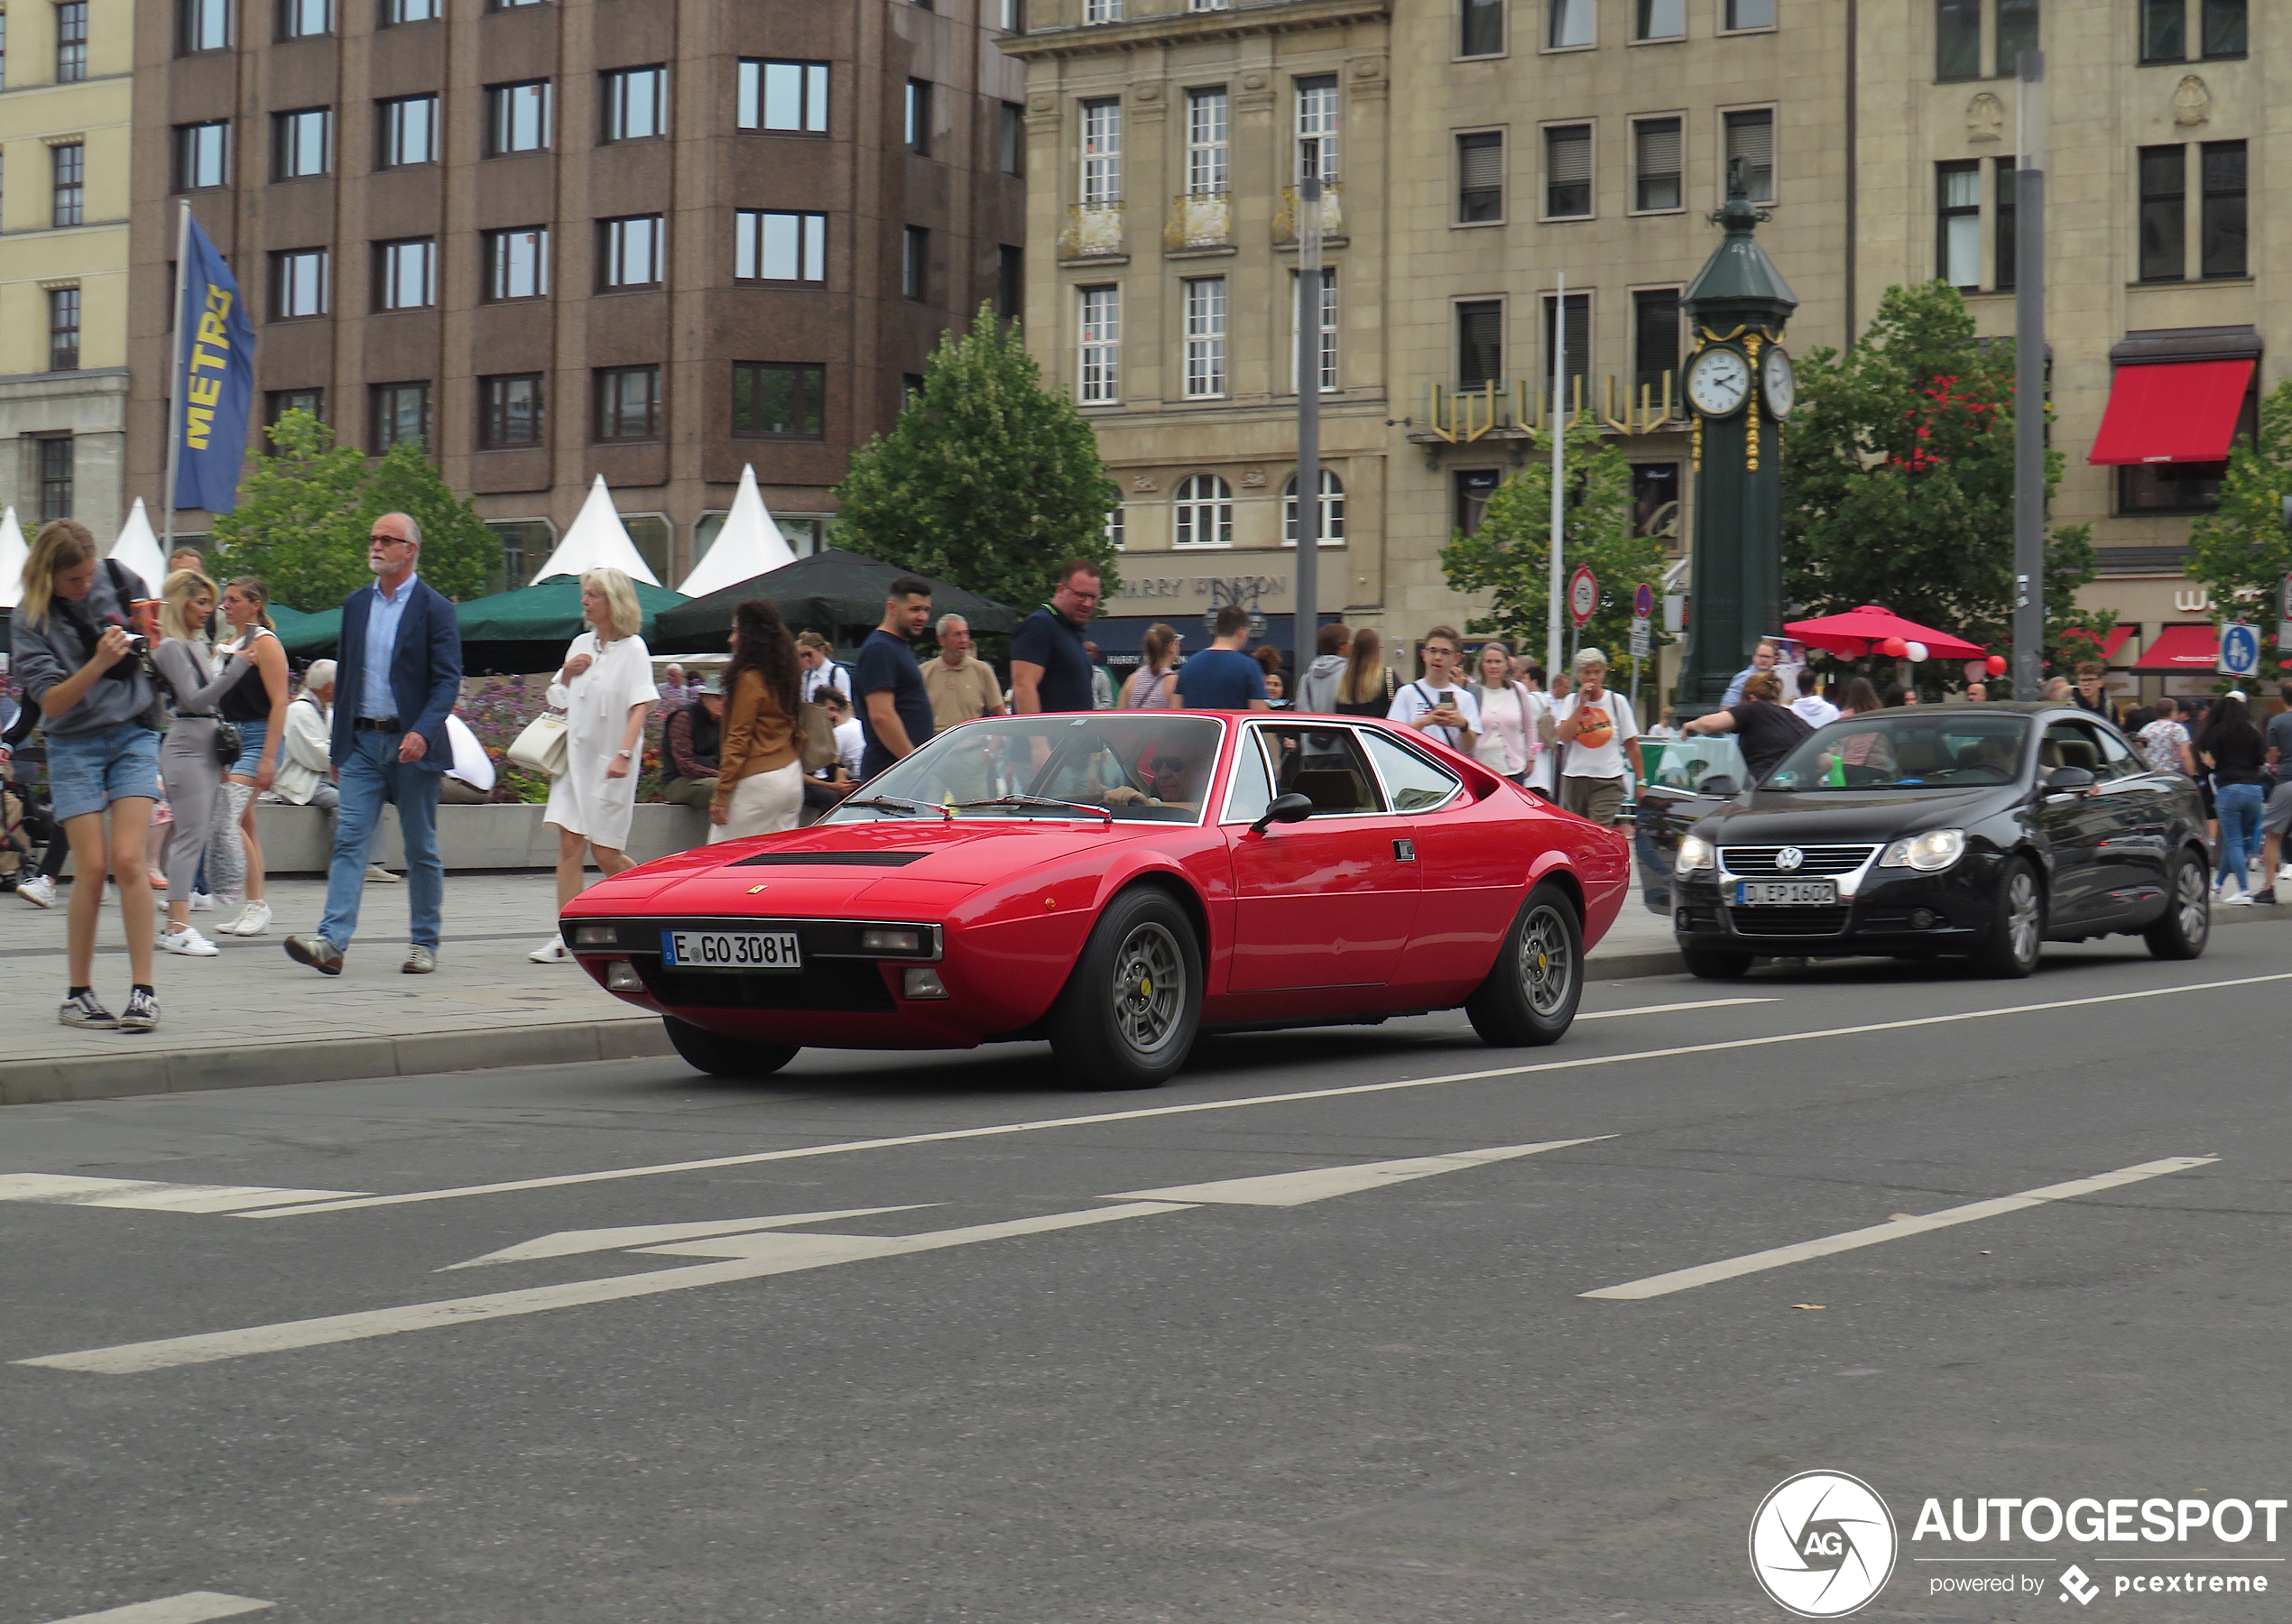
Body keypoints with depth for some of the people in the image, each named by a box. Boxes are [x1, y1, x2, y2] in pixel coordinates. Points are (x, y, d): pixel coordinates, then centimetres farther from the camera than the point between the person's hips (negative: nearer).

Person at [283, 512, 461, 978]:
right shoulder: (356, 604, 12)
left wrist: (423, 732, -24)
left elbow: (448, 679, -9)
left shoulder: (434, 607, -4)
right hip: (362, 742, 4)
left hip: (411, 745, -4)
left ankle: (424, 944, 15)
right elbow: (344, 674, 17)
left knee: (420, 848, 5)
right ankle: (331, 942, -18)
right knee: (349, 838, -8)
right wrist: (338, 746, 15)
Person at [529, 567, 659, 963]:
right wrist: (568, 674, 1)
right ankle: (564, 937, -6)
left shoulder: (632, 648, -5)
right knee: (569, 844, -4)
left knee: (606, 854, -3)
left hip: (610, 761, -5)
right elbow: (561, 703, 21)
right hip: (576, 753, 5)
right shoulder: (580, 645, 12)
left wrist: (624, 754, -22)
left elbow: (640, 707, -12)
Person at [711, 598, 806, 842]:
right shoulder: (788, 674, 13)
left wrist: (721, 796, -12)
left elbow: (738, 740, -13)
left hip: (758, 782, -9)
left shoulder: (750, 678, -11)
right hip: (792, 779, 9)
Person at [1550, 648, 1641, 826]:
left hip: (1608, 780, -3)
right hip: (1574, 777, 3)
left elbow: (1631, 744, 5)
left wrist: (1640, 780, 2)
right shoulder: (1571, 701, 8)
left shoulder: (1617, 701, 3)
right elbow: (1564, 737, -10)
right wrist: (1582, 704, -9)